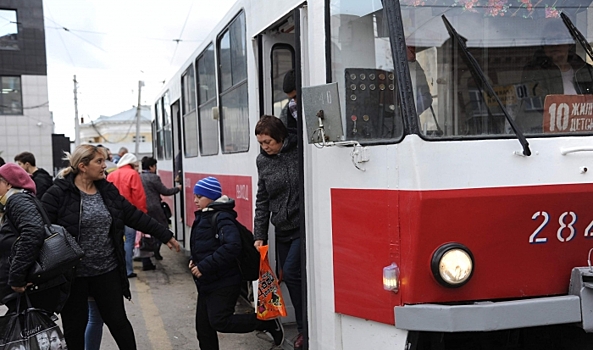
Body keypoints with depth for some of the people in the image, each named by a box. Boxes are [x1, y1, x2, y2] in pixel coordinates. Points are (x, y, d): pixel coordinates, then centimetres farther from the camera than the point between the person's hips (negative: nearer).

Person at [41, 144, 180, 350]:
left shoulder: (108, 191, 5)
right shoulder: (59, 193, -12)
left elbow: (135, 216, 10)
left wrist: (165, 235, 12)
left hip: (107, 271, 4)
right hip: (72, 274, -4)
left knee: (117, 320, 11)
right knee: (74, 325, 11)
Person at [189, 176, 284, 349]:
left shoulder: (222, 218, -17)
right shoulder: (203, 216, 12)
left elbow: (232, 246, -30)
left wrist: (204, 266, -27)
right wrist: (195, 261, 6)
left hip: (224, 284, -9)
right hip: (207, 283, 9)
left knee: (219, 321, -12)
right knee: (203, 327, 10)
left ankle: (268, 322, 1)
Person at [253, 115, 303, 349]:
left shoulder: (300, 151, -11)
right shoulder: (263, 161, 6)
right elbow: (262, 200, 10)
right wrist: (259, 235, 7)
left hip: (304, 227, -6)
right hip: (282, 231, 6)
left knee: (291, 272, -12)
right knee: (289, 278, 8)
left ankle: (307, 328, 5)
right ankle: (303, 329, 23)